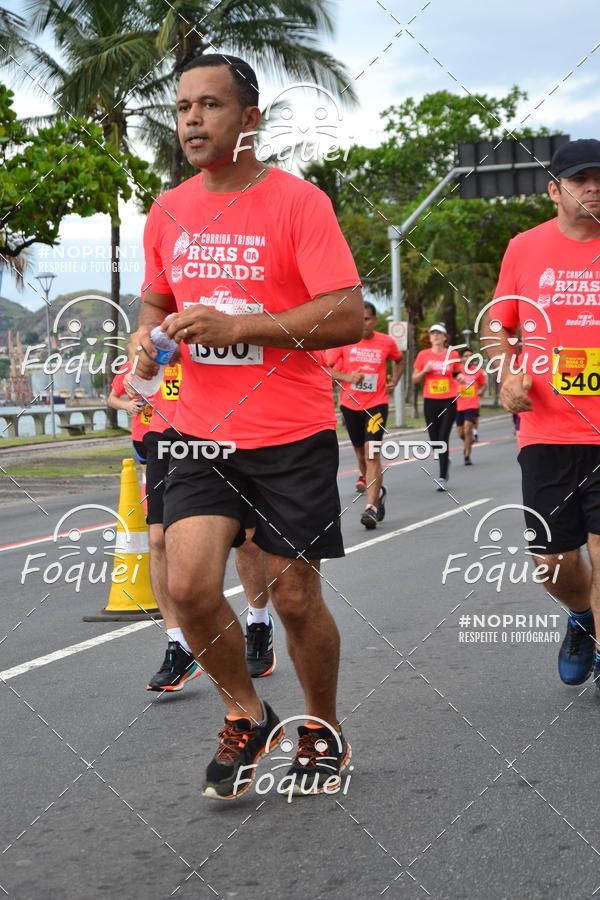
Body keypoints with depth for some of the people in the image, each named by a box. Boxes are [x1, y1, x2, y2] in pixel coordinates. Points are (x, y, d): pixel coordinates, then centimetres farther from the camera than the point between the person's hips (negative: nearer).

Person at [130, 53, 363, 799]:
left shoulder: (298, 202, -10)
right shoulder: (167, 213, 7)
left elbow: (348, 317, -17)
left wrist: (237, 327, -23)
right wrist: (147, 338, -1)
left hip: (292, 436, -4)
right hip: (203, 431, 4)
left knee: (296, 598, 4)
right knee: (189, 585, -11)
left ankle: (322, 730, 29)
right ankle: (246, 716, 14)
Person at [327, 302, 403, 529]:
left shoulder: (386, 342, -1)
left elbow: (399, 361, 20)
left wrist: (393, 382, 4)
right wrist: (346, 377, -19)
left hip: (377, 404, -2)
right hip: (350, 404, 2)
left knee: (372, 452, -16)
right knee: (360, 450, 17)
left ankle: (372, 507, -21)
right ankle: (370, 484, 47)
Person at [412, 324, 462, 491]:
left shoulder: (453, 355, 3)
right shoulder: (423, 355, 3)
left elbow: (457, 374, 17)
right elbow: (414, 379, 8)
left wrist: (460, 377, -5)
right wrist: (424, 371, -10)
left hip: (449, 401, -2)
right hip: (430, 401, 2)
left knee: (443, 439, -12)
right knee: (434, 440, 6)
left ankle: (442, 477, -11)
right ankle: (445, 462, 37)